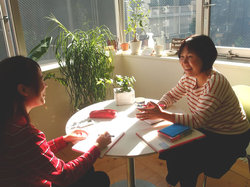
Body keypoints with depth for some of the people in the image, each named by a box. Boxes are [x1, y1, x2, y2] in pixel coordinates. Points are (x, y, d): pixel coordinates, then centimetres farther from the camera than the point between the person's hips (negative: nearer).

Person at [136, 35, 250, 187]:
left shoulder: (215, 82, -30)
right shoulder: (188, 78, -5)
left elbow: (197, 120, -32)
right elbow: (172, 95, 9)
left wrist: (162, 115, -36)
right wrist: (159, 106, -14)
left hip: (230, 139, -7)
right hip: (207, 130, 7)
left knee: (186, 161, -16)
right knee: (171, 146, -2)